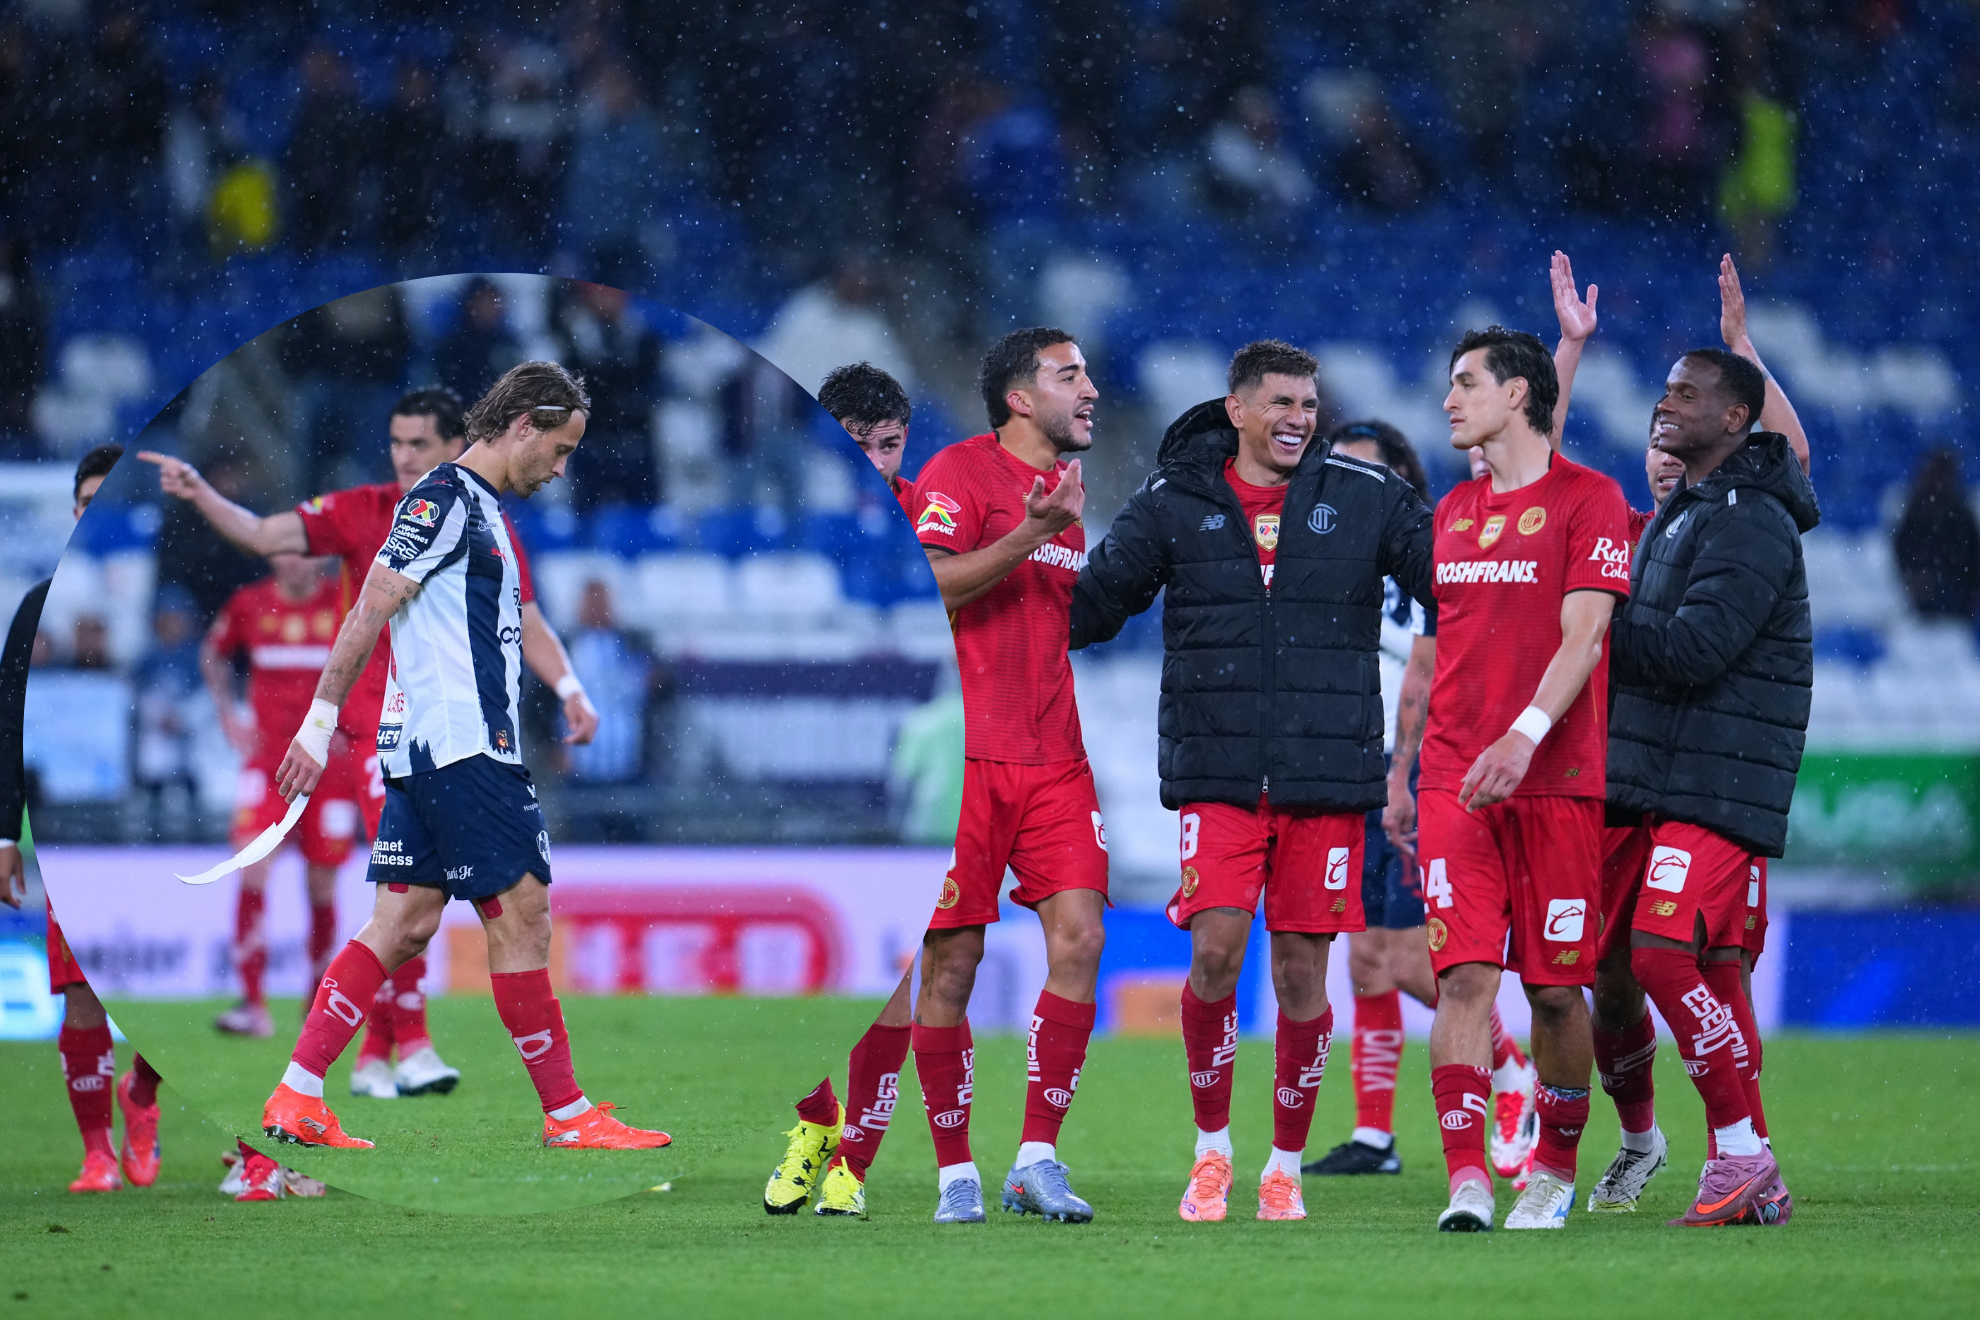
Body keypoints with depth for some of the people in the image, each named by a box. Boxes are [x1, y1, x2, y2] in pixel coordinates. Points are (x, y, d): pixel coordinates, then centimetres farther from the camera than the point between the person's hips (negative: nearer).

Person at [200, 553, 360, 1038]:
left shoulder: (347, 606, -4)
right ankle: (253, 1004, -16)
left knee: (322, 887, 5)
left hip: (331, 761, 0)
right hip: (268, 759, 0)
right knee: (253, 874, -16)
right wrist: (228, 713, 9)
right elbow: (213, 654, 21)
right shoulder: (249, 606, 1)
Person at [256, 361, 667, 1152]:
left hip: (425, 752, 10)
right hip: (459, 750, -10)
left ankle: (296, 1100, 5)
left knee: (404, 924, 6)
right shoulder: (444, 499, -11)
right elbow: (370, 611, -14)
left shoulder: (482, 510, 19)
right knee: (521, 914, -5)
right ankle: (567, 1114, 0)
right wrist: (320, 721, -15)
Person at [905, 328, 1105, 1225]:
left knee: (1078, 940, -7)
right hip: (970, 754, -6)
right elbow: (930, 585, -16)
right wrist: (1031, 535, -22)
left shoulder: (1073, 488, 17)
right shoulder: (960, 471, -3)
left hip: (1057, 759, 6)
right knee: (951, 959, -2)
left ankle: (1038, 1159, -1)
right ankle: (955, 1174, 6)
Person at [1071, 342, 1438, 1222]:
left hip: (1327, 778, 1)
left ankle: (1286, 1167, 17)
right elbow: (1090, 601, 9)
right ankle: (1211, 1148, 8)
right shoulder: (1175, 503, 6)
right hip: (1217, 775, -1)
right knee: (1215, 950, -13)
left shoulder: (1366, 500, 6)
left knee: (1301, 972, 2)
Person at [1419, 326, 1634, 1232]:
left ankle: (1555, 1171, 18)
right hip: (1455, 783, 4)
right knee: (1463, 977, -10)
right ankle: (1467, 1182, -15)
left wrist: (1524, 735, -25)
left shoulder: (1589, 500, -2)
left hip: (1556, 782, -4)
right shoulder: (1453, 511, 16)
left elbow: (1583, 635, -12)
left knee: (1556, 989, 1)